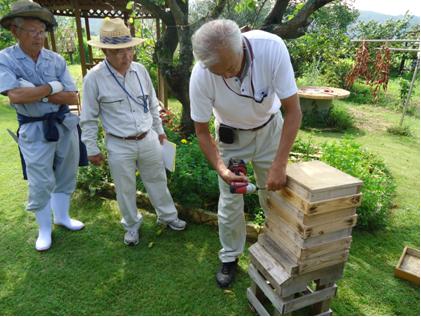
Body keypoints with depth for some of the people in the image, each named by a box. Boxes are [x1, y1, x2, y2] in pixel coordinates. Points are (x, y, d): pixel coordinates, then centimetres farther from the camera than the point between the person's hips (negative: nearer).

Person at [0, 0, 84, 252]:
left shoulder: (56, 60, 0)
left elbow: (73, 98, -5)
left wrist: (35, 92, -15)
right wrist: (52, 87, -13)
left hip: (65, 125, 3)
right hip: (34, 130, -3)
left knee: (66, 175, 15)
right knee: (40, 183, 5)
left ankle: (62, 216, 37)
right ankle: (44, 229, 26)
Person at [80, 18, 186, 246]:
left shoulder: (140, 70, -1)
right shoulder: (94, 78, -12)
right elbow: (89, 119, -5)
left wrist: (159, 130, 16)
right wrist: (92, 149, -3)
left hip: (149, 140, 3)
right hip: (120, 146, -3)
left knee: (157, 181, 17)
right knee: (125, 189, 12)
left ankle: (167, 216, 39)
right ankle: (132, 225, 36)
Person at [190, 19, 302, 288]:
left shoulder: (272, 47, -32)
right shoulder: (200, 76, -30)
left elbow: (293, 110, -25)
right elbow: (202, 131, -15)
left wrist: (279, 165, -28)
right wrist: (221, 168, -29)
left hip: (269, 129, 1)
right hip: (230, 137, 0)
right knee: (230, 202, 4)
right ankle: (230, 258, 29)